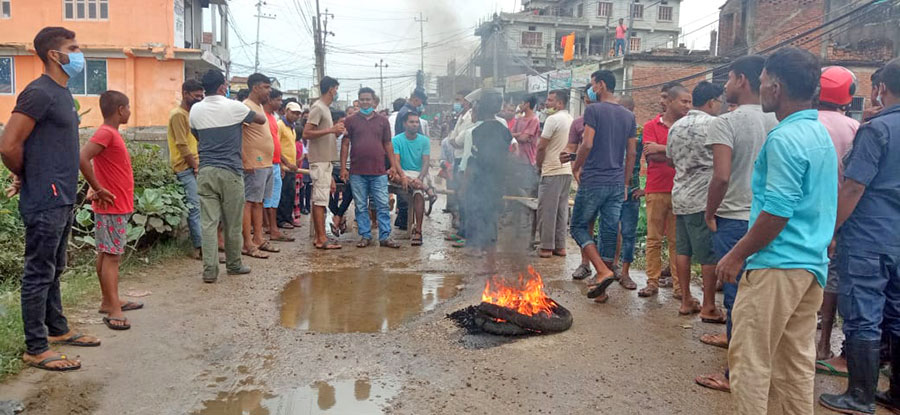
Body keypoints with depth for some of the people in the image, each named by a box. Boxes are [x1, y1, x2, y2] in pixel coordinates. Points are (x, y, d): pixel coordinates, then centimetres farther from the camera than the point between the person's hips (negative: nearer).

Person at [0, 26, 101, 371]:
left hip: (63, 200, 9)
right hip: (44, 203, -9)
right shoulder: (39, 93, -16)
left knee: (53, 270, 19)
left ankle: (58, 330, 33)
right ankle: (36, 350, 10)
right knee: (39, 274, 0)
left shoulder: (63, 94, 13)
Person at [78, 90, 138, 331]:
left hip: (118, 207, 9)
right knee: (111, 256, -8)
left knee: (106, 254, 14)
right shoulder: (105, 133, -16)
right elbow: (82, 158, -28)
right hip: (111, 208, -9)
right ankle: (113, 310, -7)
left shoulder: (112, 133, 13)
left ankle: (109, 301, 22)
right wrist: (98, 189, -22)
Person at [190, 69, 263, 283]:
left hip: (205, 172, 3)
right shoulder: (234, 107, -5)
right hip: (230, 172, -3)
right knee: (232, 223, 9)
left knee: (208, 222, 1)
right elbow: (262, 119, 11)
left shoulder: (195, 110, 6)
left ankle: (210, 270, -3)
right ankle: (234, 265, 21)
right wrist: (243, 112, 28)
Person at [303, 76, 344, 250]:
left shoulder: (325, 108, 19)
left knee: (318, 200, 10)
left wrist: (335, 131, 10)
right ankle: (322, 239, -8)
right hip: (320, 161, -10)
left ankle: (319, 237, 13)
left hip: (325, 161, 10)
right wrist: (331, 130, -21)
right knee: (320, 200, -9)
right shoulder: (318, 108, -11)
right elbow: (306, 133, -19)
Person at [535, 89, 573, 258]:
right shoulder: (571, 120, 13)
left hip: (552, 171, -8)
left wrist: (538, 164, 2)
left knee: (547, 210, -2)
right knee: (562, 209, 11)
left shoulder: (553, 119, -13)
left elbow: (541, 147, -12)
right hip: (567, 170, 8)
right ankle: (560, 246, 15)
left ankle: (547, 247, 1)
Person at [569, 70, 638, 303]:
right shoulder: (629, 116, 12)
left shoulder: (594, 110, -7)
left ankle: (603, 271, -10)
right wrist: (625, 183, 17)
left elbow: (587, 145, -16)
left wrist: (576, 168, -1)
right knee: (610, 232, 8)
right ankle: (601, 290, 14)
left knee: (579, 226, 7)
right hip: (617, 183, 6)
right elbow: (631, 153, 12)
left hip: (593, 181, -6)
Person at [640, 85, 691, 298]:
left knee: (678, 240, 4)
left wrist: (662, 149, -11)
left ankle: (679, 285, 8)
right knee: (654, 238, 4)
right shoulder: (651, 126, 5)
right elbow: (650, 155, -8)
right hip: (657, 190, -1)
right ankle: (653, 282, 12)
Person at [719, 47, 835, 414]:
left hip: (778, 264, -9)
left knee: (750, 357, 0)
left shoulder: (784, 139, -16)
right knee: (798, 359, 16)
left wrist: (737, 255, -12)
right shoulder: (821, 134, 14)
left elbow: (777, 212, -21)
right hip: (813, 263, 9)